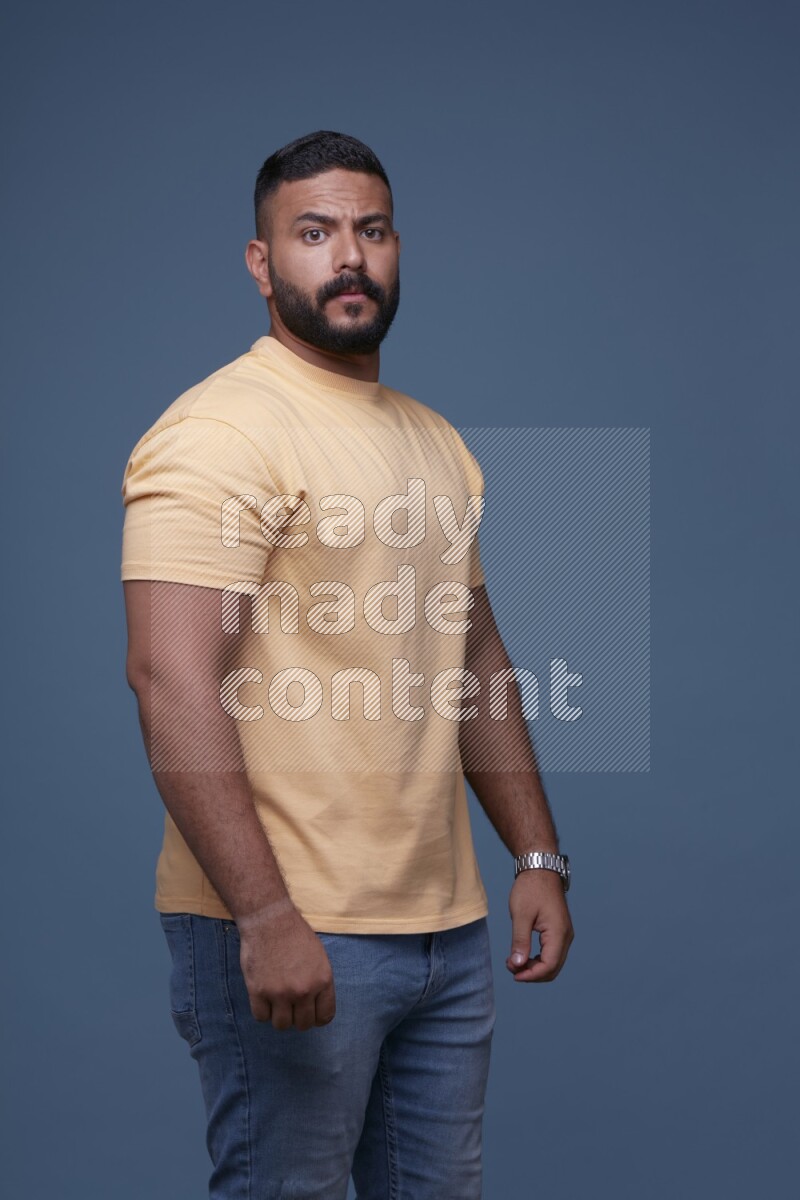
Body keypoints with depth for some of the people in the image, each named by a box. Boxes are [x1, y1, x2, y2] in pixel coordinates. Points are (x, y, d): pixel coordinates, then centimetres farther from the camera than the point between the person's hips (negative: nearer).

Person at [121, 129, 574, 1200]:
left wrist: (539, 856, 16)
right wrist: (266, 916, -25)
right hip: (284, 930, -8)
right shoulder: (222, 429, -12)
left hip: (449, 922, 8)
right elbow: (172, 682, -21)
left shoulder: (438, 442, 15)